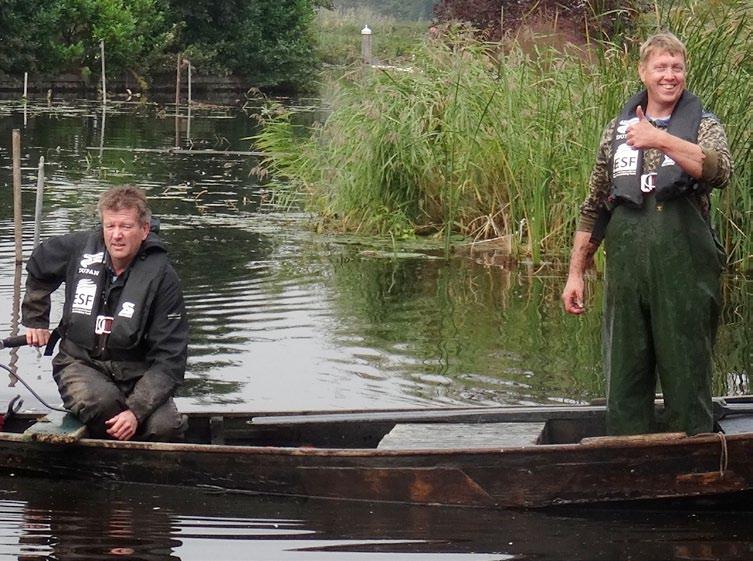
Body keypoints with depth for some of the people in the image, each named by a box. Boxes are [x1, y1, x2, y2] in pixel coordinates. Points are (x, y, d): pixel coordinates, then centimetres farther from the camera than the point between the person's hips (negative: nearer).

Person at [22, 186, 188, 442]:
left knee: (166, 426, -29)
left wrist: (136, 411, -27)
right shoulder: (79, 248, -5)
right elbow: (38, 268, 21)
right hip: (80, 361, 1)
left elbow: (170, 358, -16)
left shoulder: (161, 276, -13)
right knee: (99, 401, -36)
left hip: (135, 371, -1)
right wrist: (35, 319, 20)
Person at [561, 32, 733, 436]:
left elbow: (720, 171, -18)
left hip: (685, 271, -3)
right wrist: (576, 273, 12)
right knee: (624, 387, 5)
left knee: (687, 380, 0)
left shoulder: (704, 126, 6)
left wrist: (661, 140, -26)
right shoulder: (617, 131, 15)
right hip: (626, 272, 3)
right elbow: (593, 208, 18)